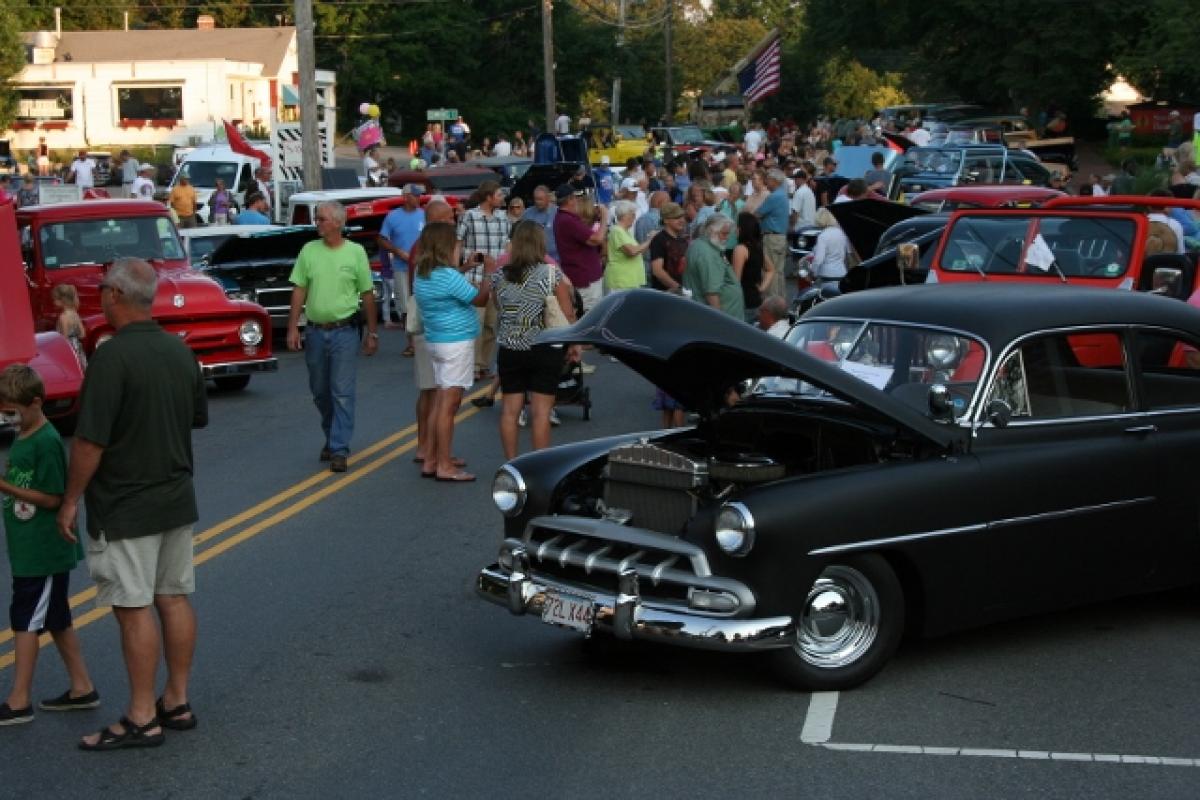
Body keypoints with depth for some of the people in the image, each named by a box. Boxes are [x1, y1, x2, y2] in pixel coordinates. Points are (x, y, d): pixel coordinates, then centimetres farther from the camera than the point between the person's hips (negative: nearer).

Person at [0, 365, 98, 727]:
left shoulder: (47, 442, -18)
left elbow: (52, 498, -19)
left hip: (44, 552, -9)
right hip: (30, 549, 9)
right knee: (56, 620, 14)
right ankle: (82, 688, 22)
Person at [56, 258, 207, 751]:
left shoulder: (113, 356, -20)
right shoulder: (180, 352, 4)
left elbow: (91, 441, -20)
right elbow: (197, 420, 14)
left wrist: (71, 500, -10)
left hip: (124, 507, -8)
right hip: (177, 500, 8)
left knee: (134, 609, -1)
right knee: (174, 599, 13)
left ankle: (142, 720, 4)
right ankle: (177, 703, 21)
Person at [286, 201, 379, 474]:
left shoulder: (356, 252, -1)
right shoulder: (309, 251, 3)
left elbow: (367, 294, 3)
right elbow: (299, 290, 4)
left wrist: (372, 333, 4)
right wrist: (293, 328, -3)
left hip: (344, 331, -3)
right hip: (315, 331, 3)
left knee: (342, 392, -5)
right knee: (320, 392, 13)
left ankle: (339, 450, -3)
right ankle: (331, 438, 31)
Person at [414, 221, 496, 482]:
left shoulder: (422, 276, 7)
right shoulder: (449, 276, -19)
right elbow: (480, 299, -12)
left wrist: (465, 269, 23)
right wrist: (489, 272, -1)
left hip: (435, 341, 9)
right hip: (456, 343, -9)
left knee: (440, 401, 15)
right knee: (449, 404, -5)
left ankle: (431, 460, 18)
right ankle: (445, 467, -2)